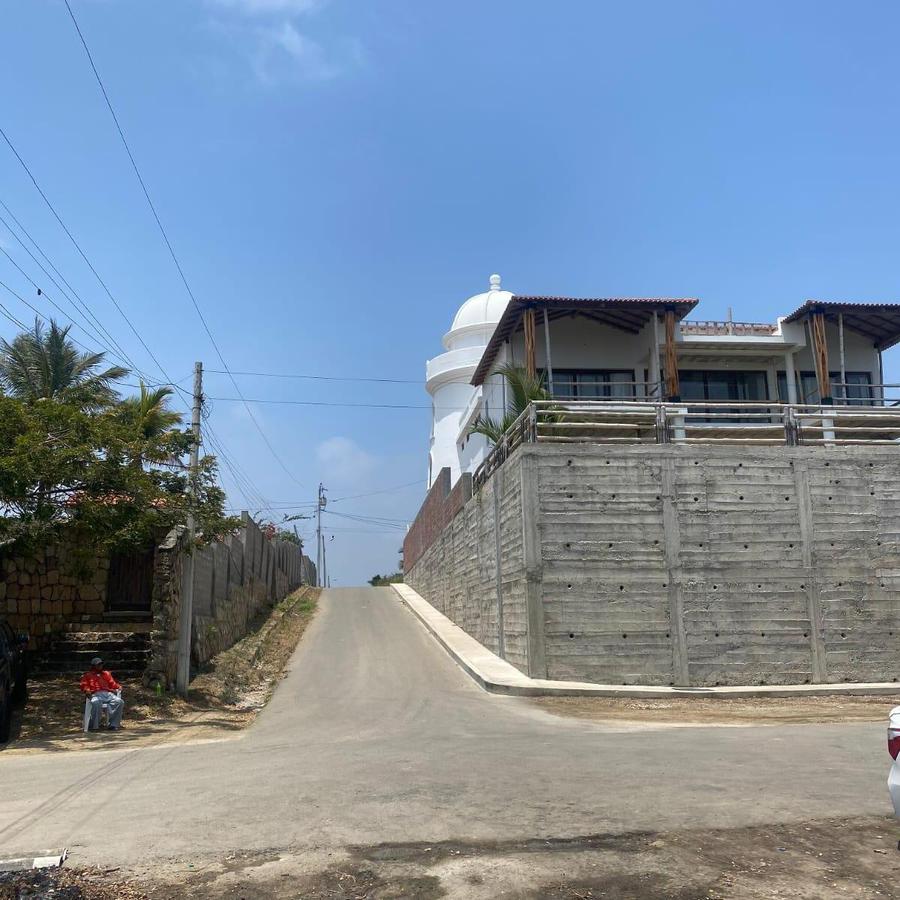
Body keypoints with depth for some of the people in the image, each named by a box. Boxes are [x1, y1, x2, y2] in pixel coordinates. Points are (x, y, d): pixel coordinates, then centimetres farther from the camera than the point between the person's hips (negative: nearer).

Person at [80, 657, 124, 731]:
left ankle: (113, 725, -26)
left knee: (120, 701, -27)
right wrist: (87, 691, -10)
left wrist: (118, 687, 3)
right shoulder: (87, 675, 24)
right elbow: (84, 685, 13)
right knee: (96, 703, -41)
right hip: (96, 694, -3)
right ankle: (94, 726, -30)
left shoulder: (106, 674, 32)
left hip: (108, 693, 3)